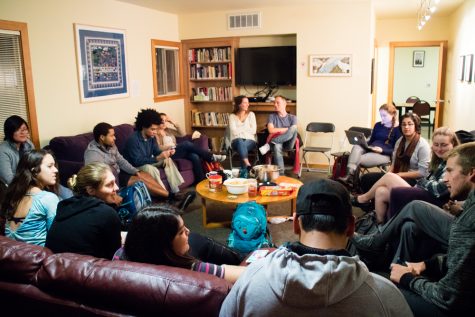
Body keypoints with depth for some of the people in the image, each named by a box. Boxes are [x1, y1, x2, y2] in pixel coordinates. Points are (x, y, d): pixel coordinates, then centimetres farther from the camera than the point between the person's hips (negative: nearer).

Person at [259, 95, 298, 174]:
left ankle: (269, 145, -30)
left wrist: (277, 130, -4)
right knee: (276, 147, -41)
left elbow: (294, 131, -3)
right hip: (277, 142, -1)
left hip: (288, 143, 1)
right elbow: (271, 130, -3)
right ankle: (281, 172, -41)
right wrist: (287, 129, 0)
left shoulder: (292, 117, 13)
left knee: (293, 128, -32)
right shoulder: (272, 116, 13)